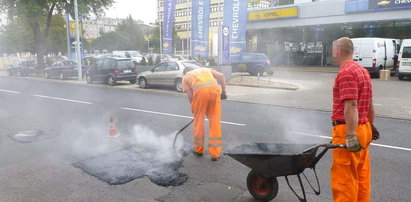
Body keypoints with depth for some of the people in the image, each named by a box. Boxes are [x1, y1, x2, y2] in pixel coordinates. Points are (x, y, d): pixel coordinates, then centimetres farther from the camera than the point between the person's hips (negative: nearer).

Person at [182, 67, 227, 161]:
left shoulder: (185, 77, 27)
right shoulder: (205, 69, 35)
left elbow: (190, 95, 14)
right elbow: (221, 76, 17)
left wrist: (194, 110, 23)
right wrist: (223, 92, 18)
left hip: (200, 91, -2)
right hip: (214, 89, 2)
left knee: (199, 120, 15)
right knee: (215, 121, 8)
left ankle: (199, 149, 28)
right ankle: (215, 153, 12)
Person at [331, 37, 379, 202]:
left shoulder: (346, 73, -15)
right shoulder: (362, 71, 14)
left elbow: (351, 106, -24)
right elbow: (369, 104, 21)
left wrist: (350, 135, -27)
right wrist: (370, 126, 30)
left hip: (347, 130, -10)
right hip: (364, 128, 10)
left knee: (343, 178, -1)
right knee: (361, 177, 16)